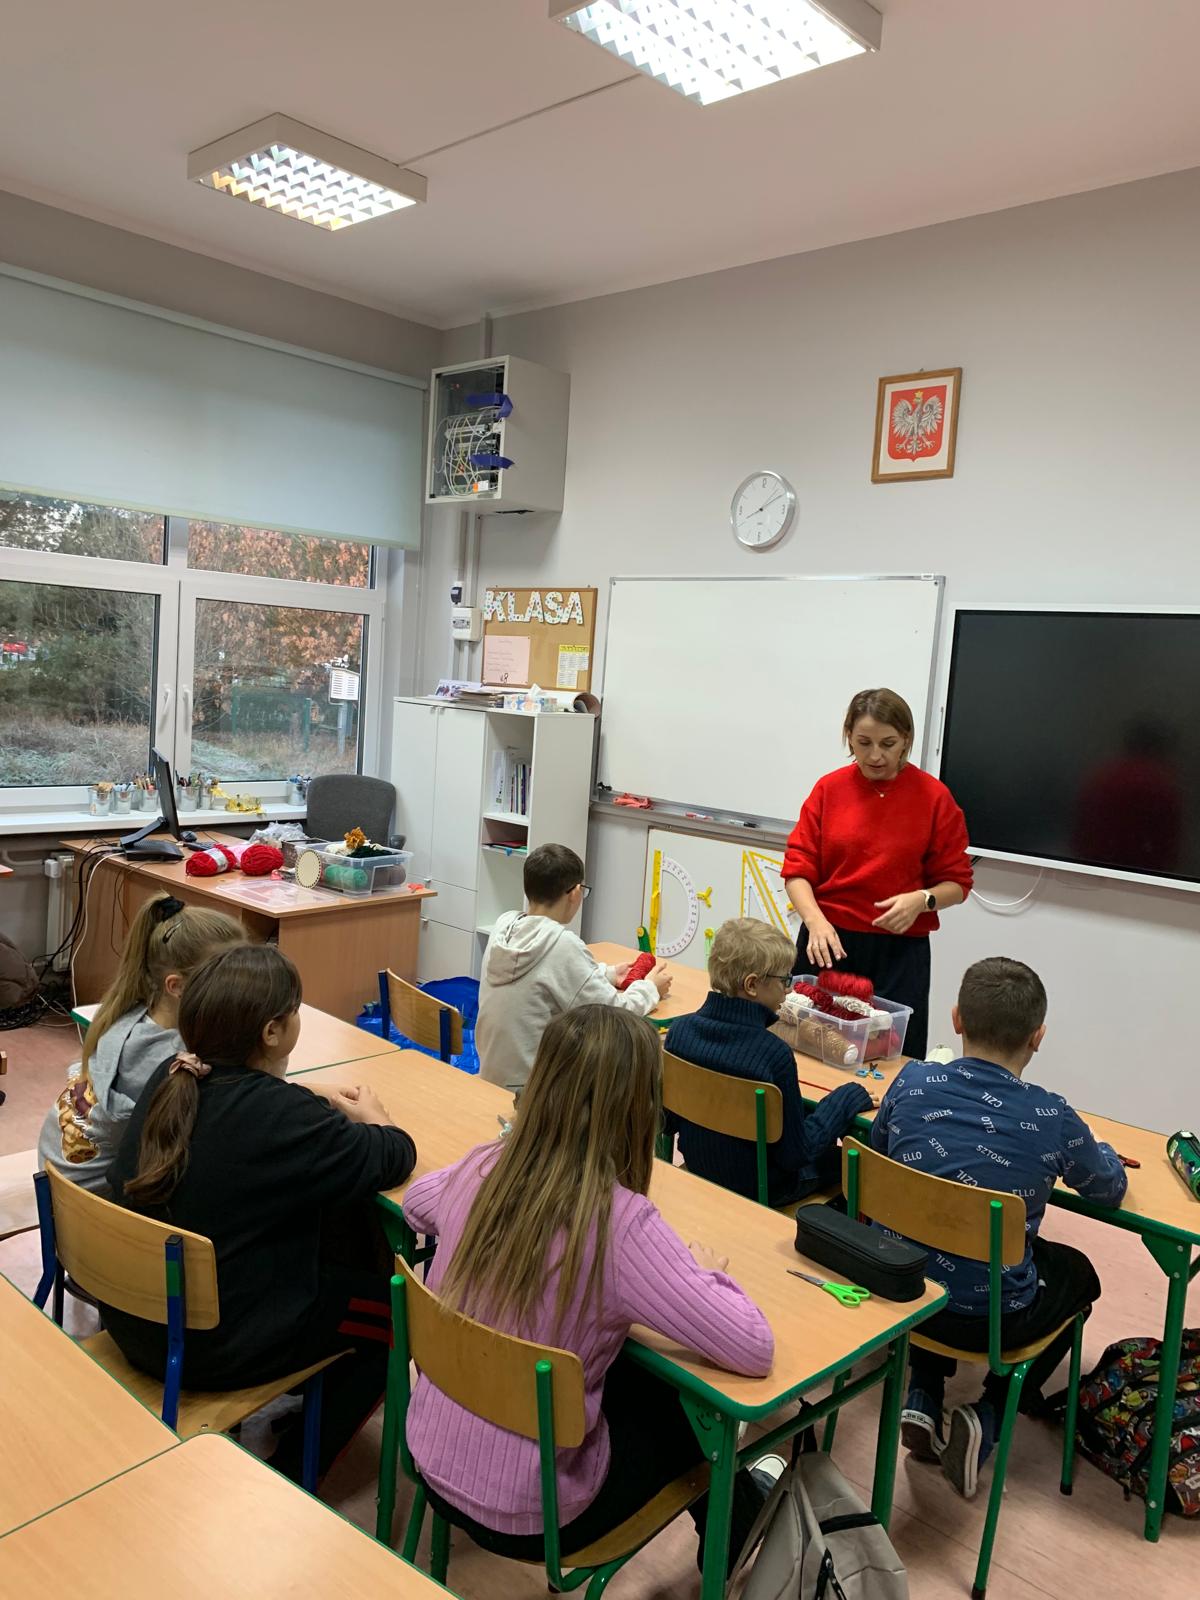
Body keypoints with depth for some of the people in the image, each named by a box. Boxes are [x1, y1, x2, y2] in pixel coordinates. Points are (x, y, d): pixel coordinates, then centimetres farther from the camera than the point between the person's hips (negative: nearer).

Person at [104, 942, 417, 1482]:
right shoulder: (283, 1114, -28)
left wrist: (325, 1109, 8)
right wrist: (372, 1116, 6)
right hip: (211, 1347, -7)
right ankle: (287, 1480, 18)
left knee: (336, 1234, 22)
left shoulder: (171, 1078, -7)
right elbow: (395, 1159, -14)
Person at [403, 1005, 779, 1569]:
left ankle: (734, 1499, 52)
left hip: (434, 1459, 5)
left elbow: (414, 1202, 13)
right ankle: (735, 1542, 52)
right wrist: (705, 1273, -4)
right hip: (522, 1512, -5)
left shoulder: (482, 1168, -12)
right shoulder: (620, 1223, -29)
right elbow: (754, 1349, -24)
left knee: (642, 1377, 26)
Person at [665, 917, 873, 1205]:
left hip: (698, 1170, 6)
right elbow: (795, 1153, -20)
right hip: (759, 1189, -6)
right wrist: (847, 1098, -11)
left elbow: (668, 1121, -2)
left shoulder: (680, 1029, -14)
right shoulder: (773, 1053, -30)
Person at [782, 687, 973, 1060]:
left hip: (899, 951, -1)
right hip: (827, 944, 1)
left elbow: (957, 882, 3)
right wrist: (817, 922, -17)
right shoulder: (829, 789, 2)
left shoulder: (934, 797, -3)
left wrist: (921, 899, -18)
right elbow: (797, 868, 0)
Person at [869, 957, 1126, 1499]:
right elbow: (1110, 1188, 5)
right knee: (1078, 1273, 29)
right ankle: (989, 1415, 15)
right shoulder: (1053, 1119, -16)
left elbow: (878, 1150, 9)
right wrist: (1095, 1150, 26)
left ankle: (923, 1400, 24)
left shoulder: (913, 1082, -11)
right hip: (993, 1319, -3)